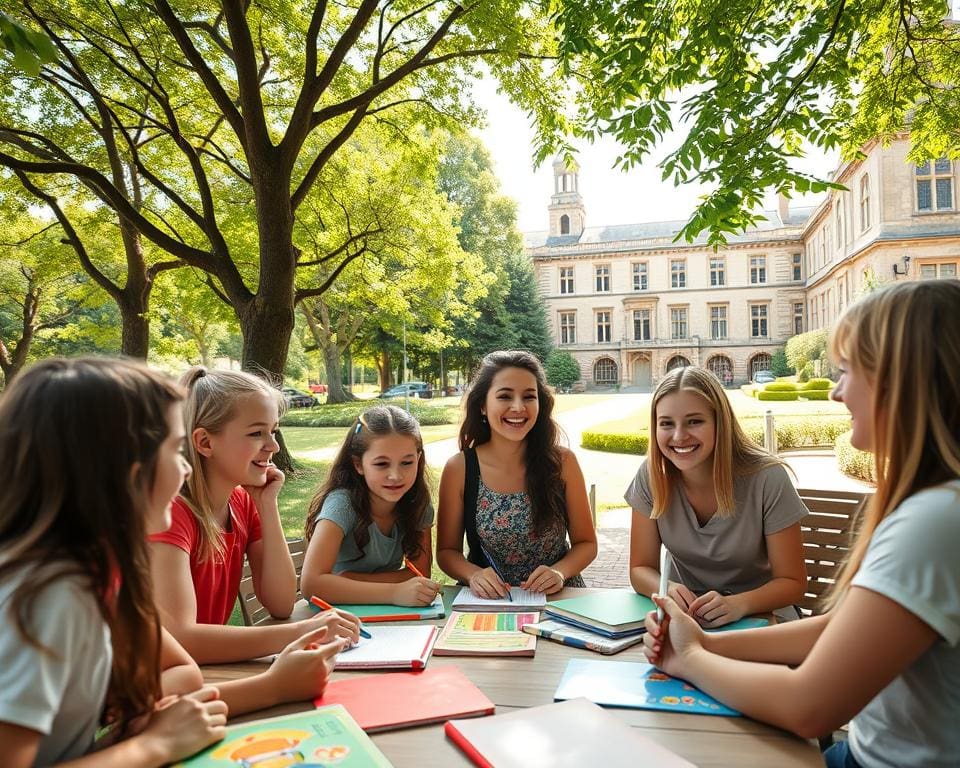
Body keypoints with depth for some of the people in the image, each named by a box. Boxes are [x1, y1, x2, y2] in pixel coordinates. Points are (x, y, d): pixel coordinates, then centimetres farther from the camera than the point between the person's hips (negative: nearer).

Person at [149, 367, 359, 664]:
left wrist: (268, 504, -11)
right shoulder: (172, 510, -21)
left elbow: (281, 605, -5)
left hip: (211, 666, 6)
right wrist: (300, 632, -35)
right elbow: (178, 638, -30)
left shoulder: (244, 501, -1)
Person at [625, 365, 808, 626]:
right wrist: (668, 590, -27)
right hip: (684, 617, 2)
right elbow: (640, 568, -4)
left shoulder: (767, 479, -18)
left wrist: (738, 604, -31)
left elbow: (793, 582, -11)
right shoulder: (651, 476, -11)